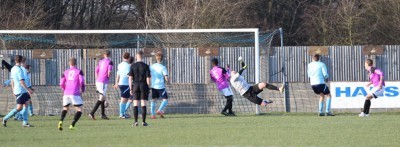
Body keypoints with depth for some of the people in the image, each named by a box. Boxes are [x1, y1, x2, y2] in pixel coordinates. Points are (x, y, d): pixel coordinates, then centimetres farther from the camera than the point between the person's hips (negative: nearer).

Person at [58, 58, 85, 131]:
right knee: (79, 110, 3)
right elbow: (81, 82, -7)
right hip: (75, 94, -3)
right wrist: (82, 90, 11)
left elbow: (61, 84, 9)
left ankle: (61, 121, -7)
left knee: (65, 108, 20)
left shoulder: (65, 72, 13)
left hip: (66, 93, 3)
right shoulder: (79, 71, 5)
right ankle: (72, 125, -16)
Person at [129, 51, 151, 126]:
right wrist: (148, 87, 4)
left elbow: (130, 78, -1)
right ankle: (143, 122, -1)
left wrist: (131, 89, 4)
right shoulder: (146, 66, -4)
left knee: (135, 104, 4)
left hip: (135, 86, 1)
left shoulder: (133, 66, 0)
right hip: (144, 86, -1)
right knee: (143, 104, 1)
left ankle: (136, 121, 0)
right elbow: (148, 78, -6)